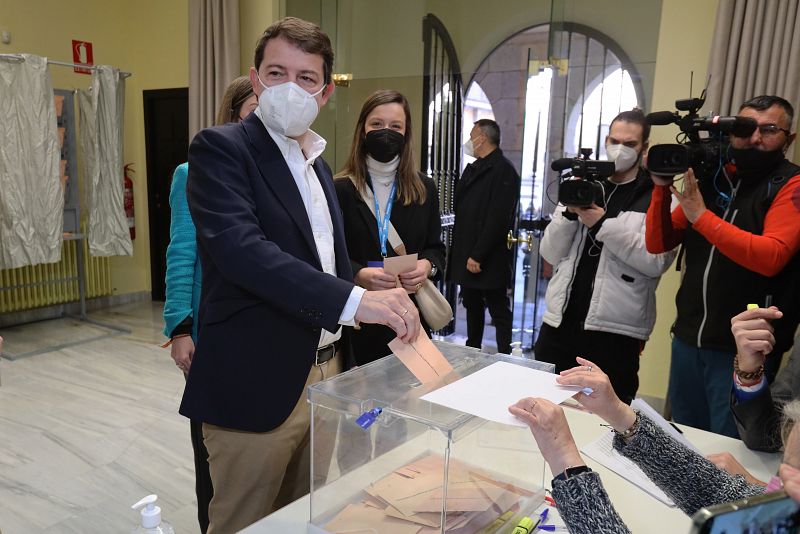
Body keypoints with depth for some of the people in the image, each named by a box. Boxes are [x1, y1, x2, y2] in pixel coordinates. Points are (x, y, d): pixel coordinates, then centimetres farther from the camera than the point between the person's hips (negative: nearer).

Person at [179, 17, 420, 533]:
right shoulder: (221, 147, -10)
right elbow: (240, 248, -27)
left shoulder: (319, 165, 14)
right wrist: (354, 299, -34)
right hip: (255, 385, -7)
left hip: (325, 372, 7)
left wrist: (382, 294, 8)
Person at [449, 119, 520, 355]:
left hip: (490, 261, -9)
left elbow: (498, 219, -20)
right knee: (472, 306, 18)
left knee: (499, 311, 0)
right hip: (467, 256, 9)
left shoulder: (503, 170, -12)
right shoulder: (473, 169, 17)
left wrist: (478, 255, -20)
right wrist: (460, 253, 13)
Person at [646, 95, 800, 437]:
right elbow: (658, 244, 6)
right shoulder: (708, 178, 8)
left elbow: (771, 256, -22)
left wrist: (701, 216, -22)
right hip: (688, 340, 5)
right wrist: (662, 188, -6)